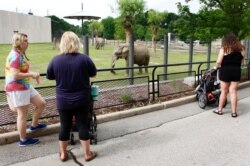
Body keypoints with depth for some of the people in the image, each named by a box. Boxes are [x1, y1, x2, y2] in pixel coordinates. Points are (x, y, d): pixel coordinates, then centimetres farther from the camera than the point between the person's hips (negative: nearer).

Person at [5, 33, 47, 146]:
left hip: (25, 86, 10)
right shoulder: (15, 56, -20)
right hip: (17, 88, -10)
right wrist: (31, 74, -18)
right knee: (23, 114, 0)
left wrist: (32, 74, 7)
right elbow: (15, 75, -26)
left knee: (41, 103, 14)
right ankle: (23, 140, 14)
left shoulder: (21, 54, 12)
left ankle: (34, 125, 32)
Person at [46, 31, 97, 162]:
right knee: (83, 125, 8)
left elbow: (49, 76, 5)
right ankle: (88, 154, 20)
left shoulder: (55, 60, -10)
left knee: (65, 126, 13)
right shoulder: (84, 58, -13)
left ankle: (63, 154, 28)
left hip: (63, 101, 1)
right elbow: (93, 73, 2)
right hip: (82, 99, -1)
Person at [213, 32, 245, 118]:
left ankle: (219, 109, 20)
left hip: (225, 71, -3)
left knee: (224, 91, 9)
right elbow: (242, 61, 10)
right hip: (236, 71, 3)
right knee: (233, 92, 7)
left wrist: (217, 66, 7)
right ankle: (234, 112, 10)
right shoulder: (241, 49, 4)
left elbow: (218, 62, -12)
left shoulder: (224, 49, -8)